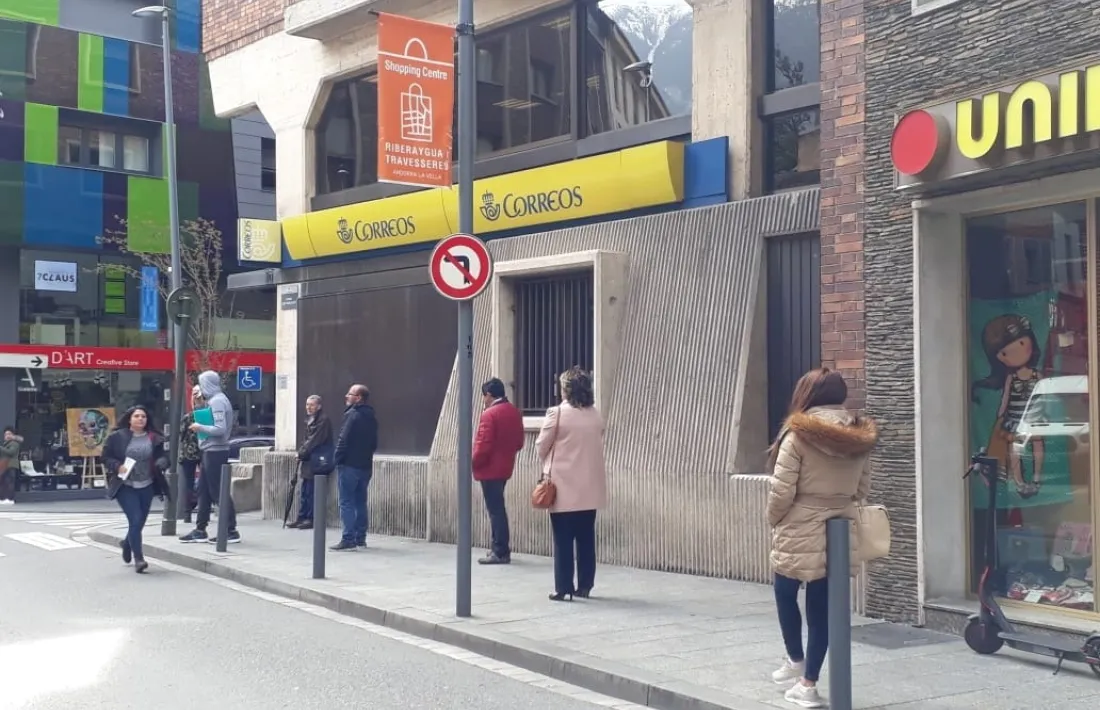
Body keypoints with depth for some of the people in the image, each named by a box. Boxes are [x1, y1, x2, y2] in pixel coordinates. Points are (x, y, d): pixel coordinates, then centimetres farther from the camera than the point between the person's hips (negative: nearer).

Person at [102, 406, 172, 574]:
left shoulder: (154, 438, 4)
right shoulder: (117, 437, -2)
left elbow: (162, 457, 9)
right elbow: (106, 457, 2)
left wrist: (161, 463, -14)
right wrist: (118, 467, -16)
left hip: (146, 486, 4)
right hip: (125, 486, -4)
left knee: (140, 521, 13)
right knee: (136, 519, -15)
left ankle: (127, 544, 45)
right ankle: (138, 559, -10)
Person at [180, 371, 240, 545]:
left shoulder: (217, 401, -16)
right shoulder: (216, 400, 14)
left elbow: (220, 429, -24)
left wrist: (200, 427, -13)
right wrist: (201, 427, 7)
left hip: (215, 451, -10)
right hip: (212, 451, 10)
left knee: (218, 491, -6)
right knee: (204, 490, 13)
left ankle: (231, 531, -3)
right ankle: (200, 530, 19)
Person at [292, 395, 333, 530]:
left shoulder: (323, 420, -12)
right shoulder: (310, 419, 17)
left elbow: (315, 441, -17)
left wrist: (302, 453, -10)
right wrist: (301, 453, 7)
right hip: (306, 460, 9)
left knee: (310, 492, -7)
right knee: (302, 491, 9)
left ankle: (311, 519, -1)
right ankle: (302, 518, 14)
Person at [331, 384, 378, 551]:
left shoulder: (352, 415, -14)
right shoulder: (371, 418, 13)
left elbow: (344, 440, -17)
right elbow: (374, 443, 17)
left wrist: (337, 460, -10)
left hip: (349, 465, -8)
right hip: (365, 465, 8)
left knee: (347, 502, -5)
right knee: (360, 501, 13)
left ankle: (348, 539, -8)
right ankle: (360, 538, 15)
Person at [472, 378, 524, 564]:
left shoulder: (490, 414, -17)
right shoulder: (514, 412, 9)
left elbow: (484, 445, -20)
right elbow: (519, 442, 13)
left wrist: (474, 463, -8)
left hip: (490, 468, -8)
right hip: (505, 467, 8)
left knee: (495, 509, -4)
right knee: (498, 508, 17)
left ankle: (500, 552, -2)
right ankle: (501, 547, 22)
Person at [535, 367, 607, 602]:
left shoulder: (557, 413, -11)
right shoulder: (596, 416, 5)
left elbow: (541, 446, -2)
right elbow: (595, 446, 12)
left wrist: (546, 466, 16)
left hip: (563, 486, -5)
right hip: (589, 487, 5)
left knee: (563, 539, 1)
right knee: (586, 538, 10)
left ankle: (563, 588, 1)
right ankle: (584, 586, 13)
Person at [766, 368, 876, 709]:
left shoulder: (798, 435, -14)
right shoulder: (858, 437, 2)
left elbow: (781, 491, -13)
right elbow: (863, 488, 10)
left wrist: (774, 520, 5)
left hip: (800, 533, -4)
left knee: (786, 594, 21)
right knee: (822, 605, 9)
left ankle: (796, 660, 32)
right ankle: (809, 683, 12)